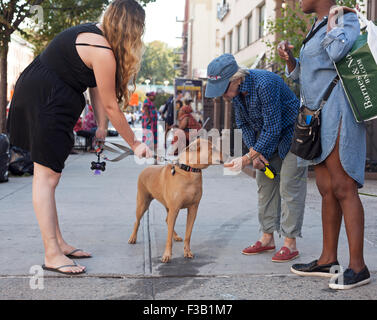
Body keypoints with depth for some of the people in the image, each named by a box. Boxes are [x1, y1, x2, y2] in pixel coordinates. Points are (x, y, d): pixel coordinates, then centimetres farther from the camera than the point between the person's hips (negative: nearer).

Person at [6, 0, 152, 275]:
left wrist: (101, 127, 8)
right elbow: (111, 106, -14)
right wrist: (135, 144, -4)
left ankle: (58, 243, 19)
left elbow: (95, 87, 12)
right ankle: (52, 256, -6)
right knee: (47, 176, -9)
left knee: (49, 175, 12)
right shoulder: (102, 51, -20)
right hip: (44, 101, -11)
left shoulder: (94, 34, 11)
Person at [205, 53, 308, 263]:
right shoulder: (235, 89, -8)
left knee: (289, 187, -10)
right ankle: (268, 239, 14)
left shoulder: (265, 83, -34)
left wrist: (248, 158, -28)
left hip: (291, 132, -8)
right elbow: (244, 124, 4)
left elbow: (272, 128, -31)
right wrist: (255, 152, -9)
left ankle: (290, 244, -6)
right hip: (267, 135, 8)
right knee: (265, 184, 7)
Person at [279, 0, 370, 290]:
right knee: (326, 189, 9)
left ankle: (358, 266, -10)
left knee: (343, 188, -12)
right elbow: (300, 75, 27)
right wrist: (289, 58, 7)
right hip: (318, 115, 9)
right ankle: (328, 259, 16)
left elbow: (339, 52, -25)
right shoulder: (318, 29, 22)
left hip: (336, 111, -9)